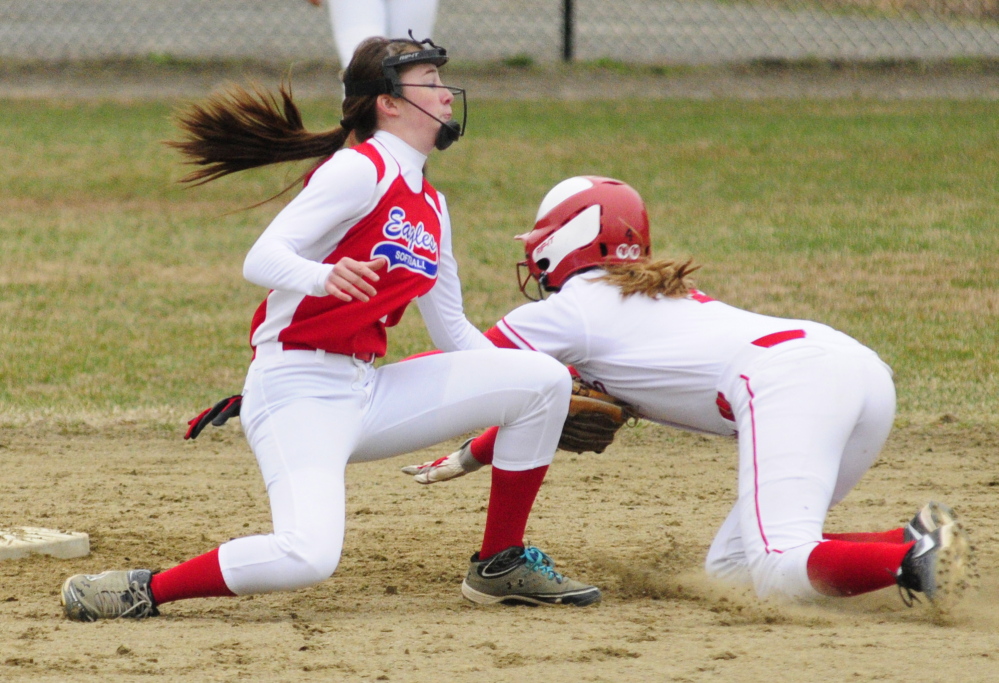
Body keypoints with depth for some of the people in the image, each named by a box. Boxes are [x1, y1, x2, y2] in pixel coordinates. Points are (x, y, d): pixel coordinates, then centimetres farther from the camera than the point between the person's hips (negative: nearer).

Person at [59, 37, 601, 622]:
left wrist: (541, 392, 11)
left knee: (542, 378, -2)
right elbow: (261, 260, -21)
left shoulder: (431, 206, 16)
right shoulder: (362, 170, -10)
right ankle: (143, 591, -11)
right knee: (309, 554, -32)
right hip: (298, 392, -8)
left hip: (367, 393, 8)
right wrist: (324, 277, -42)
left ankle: (502, 567, 10)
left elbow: (453, 330, 22)